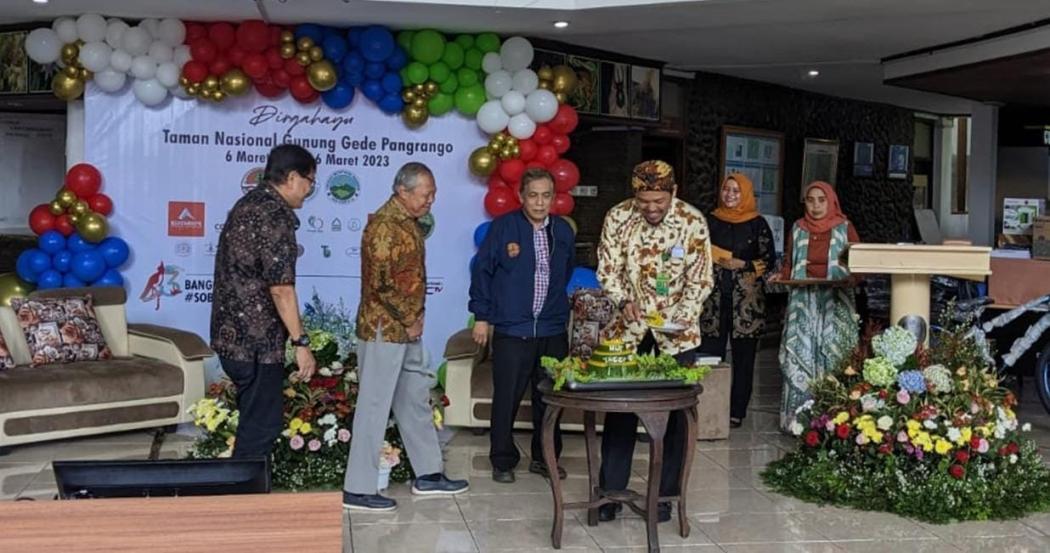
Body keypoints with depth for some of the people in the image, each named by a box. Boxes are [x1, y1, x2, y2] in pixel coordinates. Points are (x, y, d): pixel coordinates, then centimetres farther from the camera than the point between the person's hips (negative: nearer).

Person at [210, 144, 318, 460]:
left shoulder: (247, 205, 13)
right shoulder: (275, 215, -17)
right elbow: (280, 288, -22)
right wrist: (301, 342, -19)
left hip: (232, 333, 10)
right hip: (256, 339, -10)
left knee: (255, 419, 18)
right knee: (262, 424, 0)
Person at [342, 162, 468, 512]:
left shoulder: (410, 222, 11)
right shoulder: (384, 225, -18)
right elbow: (380, 283, -22)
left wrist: (415, 318, 8)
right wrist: (409, 320, -13)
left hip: (406, 331, 10)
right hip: (383, 330, -10)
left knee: (416, 401, 16)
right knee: (374, 406, -3)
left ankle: (428, 475, 27)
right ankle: (358, 489, 5)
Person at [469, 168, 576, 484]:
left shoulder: (563, 231, 7)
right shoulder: (503, 227, -5)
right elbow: (482, 270, -1)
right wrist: (481, 316, -2)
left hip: (553, 330, 4)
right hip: (511, 330, -3)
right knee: (507, 399, 3)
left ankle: (545, 458, 24)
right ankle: (503, 461, 16)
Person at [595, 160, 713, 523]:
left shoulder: (693, 222, -12)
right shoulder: (618, 217, -9)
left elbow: (700, 279, -9)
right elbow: (607, 269, -5)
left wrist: (683, 316, -23)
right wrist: (623, 301, -22)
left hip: (677, 331, -1)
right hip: (628, 326, 1)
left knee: (675, 412, 4)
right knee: (620, 410, 4)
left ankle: (665, 494, 16)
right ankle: (611, 492, 14)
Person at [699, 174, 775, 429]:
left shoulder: (757, 224, 3)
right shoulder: (711, 221, 11)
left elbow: (769, 259, 1)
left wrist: (743, 265, -12)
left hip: (746, 300, -2)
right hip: (715, 296, 2)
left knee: (743, 356, 1)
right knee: (710, 354, -2)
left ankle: (737, 411, 8)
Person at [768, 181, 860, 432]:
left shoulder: (844, 228, 6)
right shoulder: (798, 228, 13)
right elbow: (790, 264, 16)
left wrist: (852, 277, -15)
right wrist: (781, 276, -4)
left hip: (835, 301, -2)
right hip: (803, 301, 2)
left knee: (833, 355, -6)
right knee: (800, 355, -4)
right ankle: (797, 417, -1)